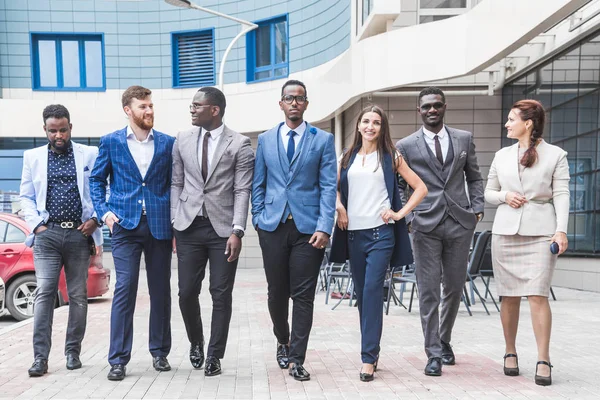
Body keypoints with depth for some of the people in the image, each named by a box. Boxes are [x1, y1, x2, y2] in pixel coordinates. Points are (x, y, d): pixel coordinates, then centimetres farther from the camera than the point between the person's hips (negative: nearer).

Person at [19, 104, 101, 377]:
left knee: (78, 295, 5)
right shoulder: (32, 157, 11)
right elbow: (26, 196, 12)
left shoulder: (90, 154, 6)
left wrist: (95, 219, -6)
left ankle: (73, 352, 16)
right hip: (47, 234, 0)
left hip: (79, 234, 0)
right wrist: (36, 224, -1)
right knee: (44, 292, -6)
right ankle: (40, 356, -2)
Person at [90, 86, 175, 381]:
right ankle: (118, 359, 2)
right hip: (125, 225, -1)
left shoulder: (168, 143, 6)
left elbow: (176, 184, 8)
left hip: (159, 224, 2)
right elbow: (96, 180, 10)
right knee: (124, 289, -6)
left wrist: (176, 222, 1)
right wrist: (103, 211, -5)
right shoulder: (110, 142, 4)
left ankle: (160, 352, 22)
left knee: (160, 290, 8)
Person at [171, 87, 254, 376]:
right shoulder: (182, 140, 9)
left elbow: (242, 191, -6)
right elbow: (176, 184, 11)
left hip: (223, 228, -3)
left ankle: (214, 356, 16)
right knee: (187, 292, 5)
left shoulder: (239, 144, -2)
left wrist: (237, 231, -14)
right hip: (189, 227, 3)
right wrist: (174, 222, 4)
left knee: (221, 295, 2)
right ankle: (196, 343, 32)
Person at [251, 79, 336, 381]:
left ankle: (297, 360, 11)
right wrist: (258, 218, 3)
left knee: (303, 297, 0)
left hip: (308, 228, -2)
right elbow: (258, 184, 12)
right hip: (273, 227, 2)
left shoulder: (323, 139, 3)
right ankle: (283, 342, 36)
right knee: (277, 293, 11)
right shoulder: (265, 139, 10)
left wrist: (324, 228, -10)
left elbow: (328, 186, -2)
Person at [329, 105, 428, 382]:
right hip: (353, 233, 4)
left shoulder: (390, 157, 5)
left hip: (380, 232, -4)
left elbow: (420, 188, 4)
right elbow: (335, 187, 22)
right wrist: (339, 207, 3)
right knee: (361, 294, 9)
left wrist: (400, 213, -5)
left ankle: (368, 358, -7)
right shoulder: (348, 158, 13)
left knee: (372, 291, -11)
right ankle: (371, 350, 21)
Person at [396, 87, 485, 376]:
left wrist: (477, 209, 3)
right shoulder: (406, 146, 3)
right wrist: (408, 217, -5)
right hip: (425, 225, -2)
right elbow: (399, 186, 6)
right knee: (428, 291, -1)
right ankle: (434, 353, 8)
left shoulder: (464, 139, 10)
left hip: (460, 223, 3)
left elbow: (474, 178, 15)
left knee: (454, 287, 12)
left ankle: (444, 341, 32)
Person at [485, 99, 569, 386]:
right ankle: (510, 353, 19)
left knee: (537, 295, -10)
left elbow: (561, 195, -3)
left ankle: (543, 361, -2)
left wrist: (561, 230, -14)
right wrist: (504, 196, -4)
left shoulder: (555, 155, 3)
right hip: (505, 231, 3)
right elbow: (488, 192, 17)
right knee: (509, 296, 6)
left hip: (540, 232, -3)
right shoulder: (502, 155, 12)